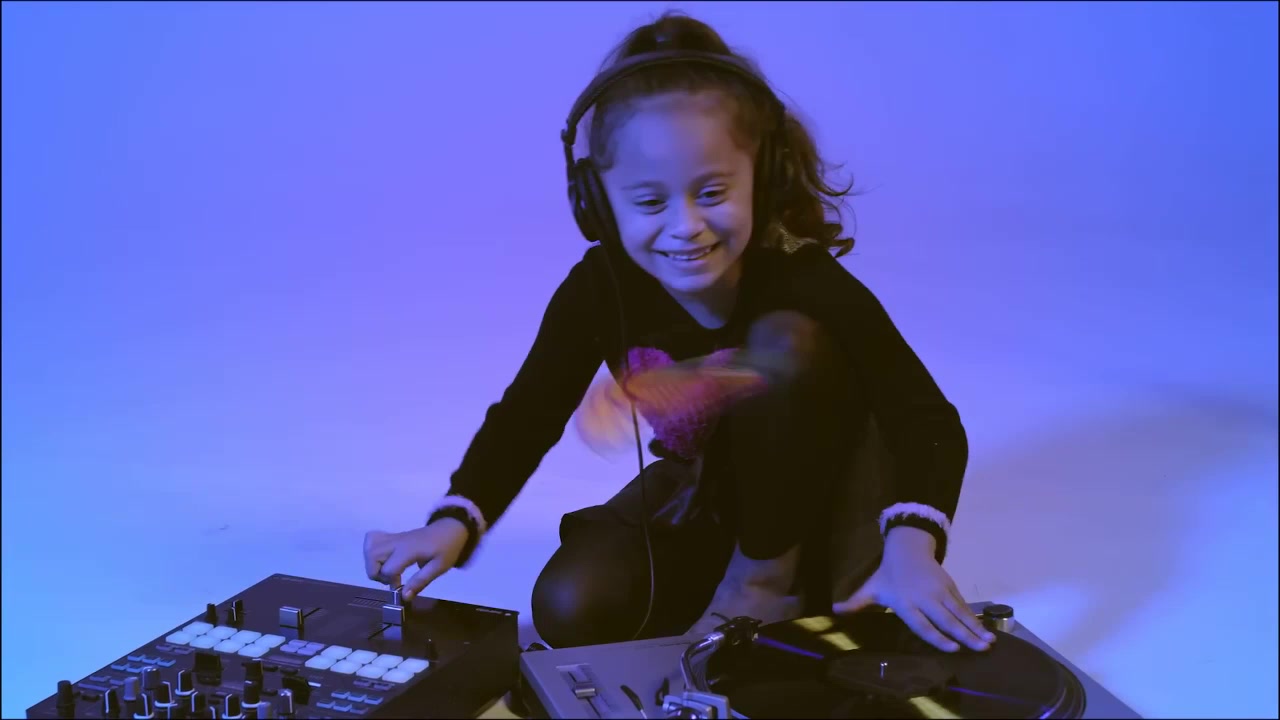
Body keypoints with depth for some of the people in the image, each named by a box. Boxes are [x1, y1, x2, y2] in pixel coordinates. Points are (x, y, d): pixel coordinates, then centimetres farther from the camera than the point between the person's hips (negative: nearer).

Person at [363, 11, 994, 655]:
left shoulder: (805, 279, -29)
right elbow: (527, 415, -12)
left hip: (811, 502, -2)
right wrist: (454, 523, -30)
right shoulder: (600, 289, -20)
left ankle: (768, 578, -13)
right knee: (571, 611, -22)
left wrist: (910, 547, -53)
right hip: (699, 497, 3)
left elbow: (926, 419, -34)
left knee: (787, 342, -31)